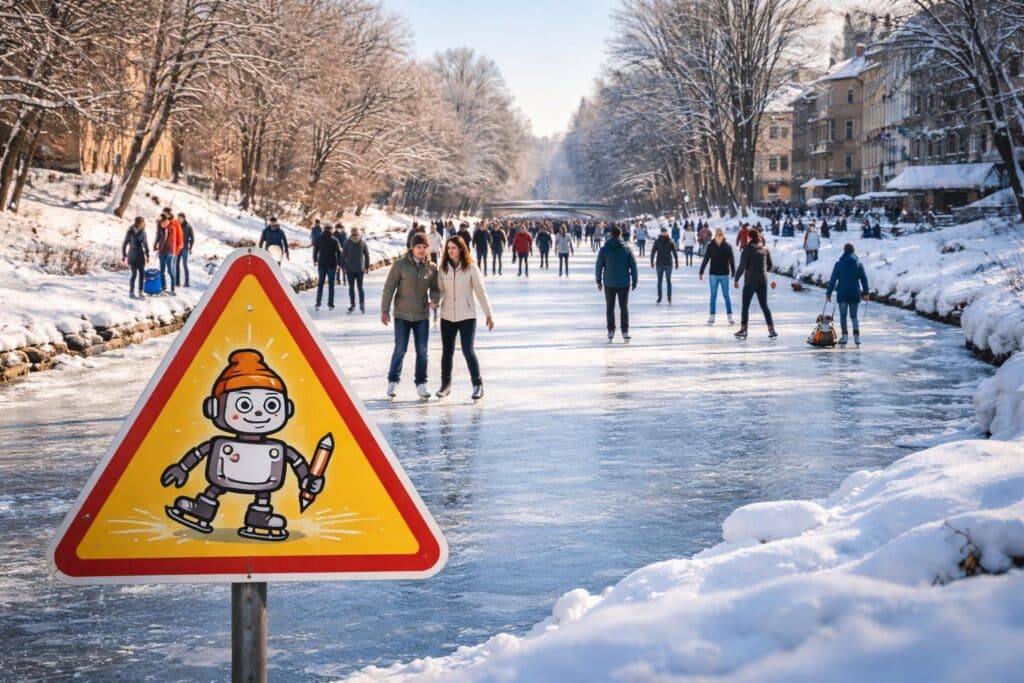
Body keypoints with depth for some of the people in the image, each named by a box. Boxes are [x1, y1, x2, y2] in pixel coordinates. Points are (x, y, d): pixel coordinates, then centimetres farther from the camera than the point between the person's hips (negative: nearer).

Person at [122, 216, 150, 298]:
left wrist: (147, 255, 10)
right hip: (132, 256, -5)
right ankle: (131, 293, 4)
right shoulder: (130, 232, -10)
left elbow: (145, 243, 11)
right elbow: (124, 244, -5)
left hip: (141, 256, 5)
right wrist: (124, 257, -4)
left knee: (142, 274, 3)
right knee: (134, 274, -5)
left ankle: (141, 292, 11)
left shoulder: (142, 231, 2)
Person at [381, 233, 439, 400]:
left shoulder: (431, 268, 0)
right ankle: (393, 382, 16)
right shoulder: (400, 264, -8)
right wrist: (385, 310, -8)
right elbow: (389, 287, -6)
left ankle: (421, 384, 15)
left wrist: (434, 300, -11)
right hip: (402, 314, -2)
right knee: (400, 350, 0)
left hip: (422, 315, 2)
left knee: (422, 351, 4)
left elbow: (435, 289, 11)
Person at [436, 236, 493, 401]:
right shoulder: (443, 268, 2)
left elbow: (480, 291, -5)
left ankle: (477, 385, 2)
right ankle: (445, 384, 26)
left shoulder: (471, 268, -8)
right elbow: (439, 290, 5)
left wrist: (489, 314, -5)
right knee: (447, 351, 12)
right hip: (447, 316, 4)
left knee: (468, 350, -11)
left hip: (467, 316, -4)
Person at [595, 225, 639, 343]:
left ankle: (611, 332, 9)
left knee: (610, 308, 11)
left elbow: (598, 266, -1)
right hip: (624, 283, 0)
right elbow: (633, 266, -1)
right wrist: (634, 281, 8)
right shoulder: (627, 249, -4)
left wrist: (599, 281, 9)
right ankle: (625, 332, -1)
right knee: (624, 307, 6)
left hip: (609, 283, 0)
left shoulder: (604, 249, -4)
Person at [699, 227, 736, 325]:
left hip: (724, 274, 0)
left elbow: (732, 260, -1)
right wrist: (701, 272, 0)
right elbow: (705, 260, 0)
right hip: (713, 274, 0)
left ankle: (730, 317, 8)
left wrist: (733, 272, -6)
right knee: (713, 296, 6)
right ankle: (711, 317, 11)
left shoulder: (728, 246, -3)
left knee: (726, 295, 4)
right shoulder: (710, 246, -3)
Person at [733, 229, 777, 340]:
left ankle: (743, 330, 1)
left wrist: (736, 279, -4)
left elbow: (742, 266, -14)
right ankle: (771, 330, 5)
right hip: (763, 281, 4)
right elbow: (770, 265, 12)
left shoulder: (747, 249, -10)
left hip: (750, 281, -4)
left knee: (745, 306, 5)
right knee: (764, 305, 11)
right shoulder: (765, 249, 4)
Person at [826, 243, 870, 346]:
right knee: (854, 315, 12)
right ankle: (857, 335, -2)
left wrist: (829, 293, 1)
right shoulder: (859, 264, 2)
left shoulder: (839, 264, -5)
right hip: (855, 294, 2)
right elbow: (864, 279, 4)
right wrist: (865, 293, 12)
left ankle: (845, 335, -2)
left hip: (842, 294, -2)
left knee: (843, 315, 8)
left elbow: (833, 279, -5)